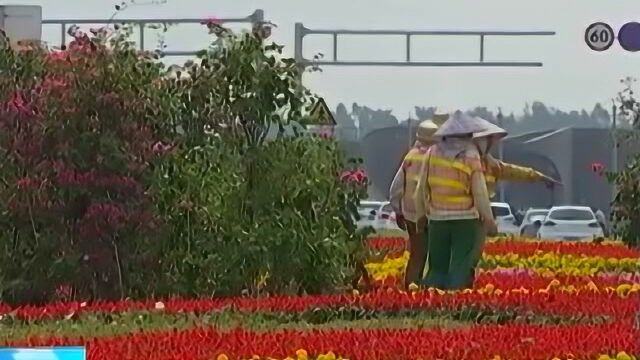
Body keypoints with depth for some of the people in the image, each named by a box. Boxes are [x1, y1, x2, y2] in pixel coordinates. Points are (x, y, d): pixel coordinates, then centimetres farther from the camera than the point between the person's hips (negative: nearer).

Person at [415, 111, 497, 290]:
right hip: (465, 219, -3)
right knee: (460, 268, 1)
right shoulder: (471, 157, -8)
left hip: (438, 217, 3)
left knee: (437, 267, 11)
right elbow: (480, 192, -8)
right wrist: (489, 219, 1)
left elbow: (422, 187, 6)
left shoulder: (433, 153, 1)